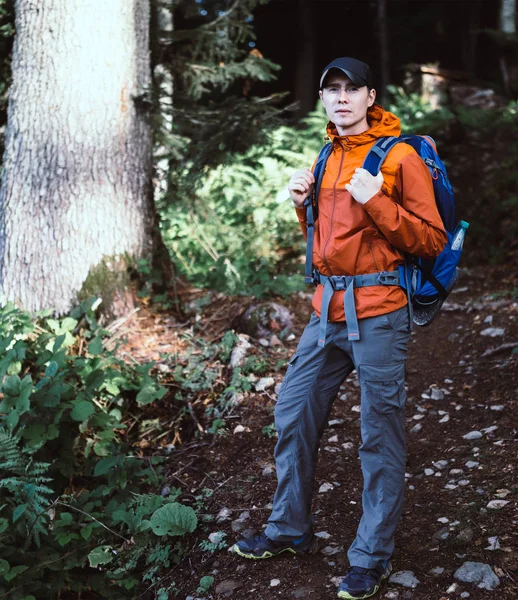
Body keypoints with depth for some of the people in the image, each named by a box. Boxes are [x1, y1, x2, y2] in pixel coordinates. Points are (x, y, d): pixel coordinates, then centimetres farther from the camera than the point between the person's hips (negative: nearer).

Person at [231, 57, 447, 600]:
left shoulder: (399, 156, -6)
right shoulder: (329, 158, 16)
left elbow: (431, 241, -10)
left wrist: (377, 202, -21)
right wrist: (302, 204, 6)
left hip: (378, 315, -7)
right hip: (328, 311, 7)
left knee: (380, 435, 0)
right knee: (293, 414, 11)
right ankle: (289, 529, 28)